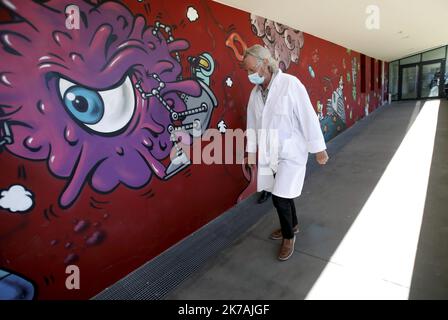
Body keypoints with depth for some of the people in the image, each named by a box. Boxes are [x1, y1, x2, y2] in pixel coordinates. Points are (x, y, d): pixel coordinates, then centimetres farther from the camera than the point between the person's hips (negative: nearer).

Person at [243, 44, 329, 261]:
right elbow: (252, 124, 10)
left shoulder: (290, 84, -14)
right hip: (269, 153, 6)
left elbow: (308, 117, -13)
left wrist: (319, 149, -10)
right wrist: (251, 151, 11)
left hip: (291, 152, -5)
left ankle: (289, 236, 21)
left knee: (280, 198, -6)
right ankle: (292, 225, 42)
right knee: (281, 194, 16)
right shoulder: (255, 92, 4)